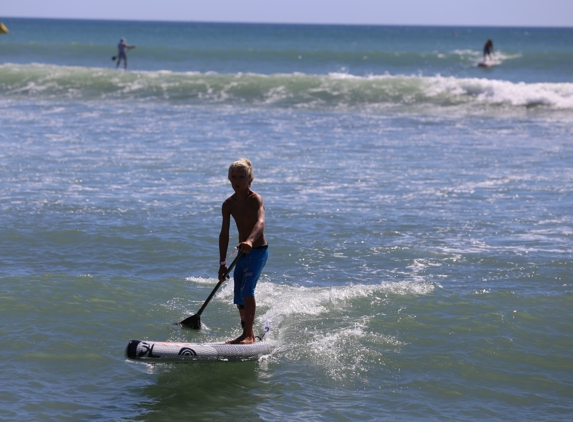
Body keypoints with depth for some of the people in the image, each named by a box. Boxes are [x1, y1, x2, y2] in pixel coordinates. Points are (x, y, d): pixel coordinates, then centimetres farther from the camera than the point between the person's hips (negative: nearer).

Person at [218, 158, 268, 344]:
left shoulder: (255, 199, -17)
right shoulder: (228, 204, 1)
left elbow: (260, 222, -36)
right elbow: (224, 234, 1)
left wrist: (250, 240, -56)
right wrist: (222, 263, -3)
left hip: (258, 250, -7)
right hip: (243, 252, 7)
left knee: (247, 289, -22)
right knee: (239, 297, 10)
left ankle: (249, 334, -21)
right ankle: (247, 334, 25)